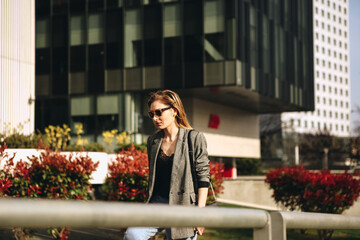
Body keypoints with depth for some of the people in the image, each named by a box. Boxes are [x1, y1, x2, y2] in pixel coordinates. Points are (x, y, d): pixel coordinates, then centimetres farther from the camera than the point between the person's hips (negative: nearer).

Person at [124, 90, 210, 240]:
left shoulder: (194, 138, -3)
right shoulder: (153, 141, 12)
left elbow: (203, 177, -5)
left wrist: (200, 212, -10)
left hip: (184, 205, -4)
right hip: (158, 202, 4)